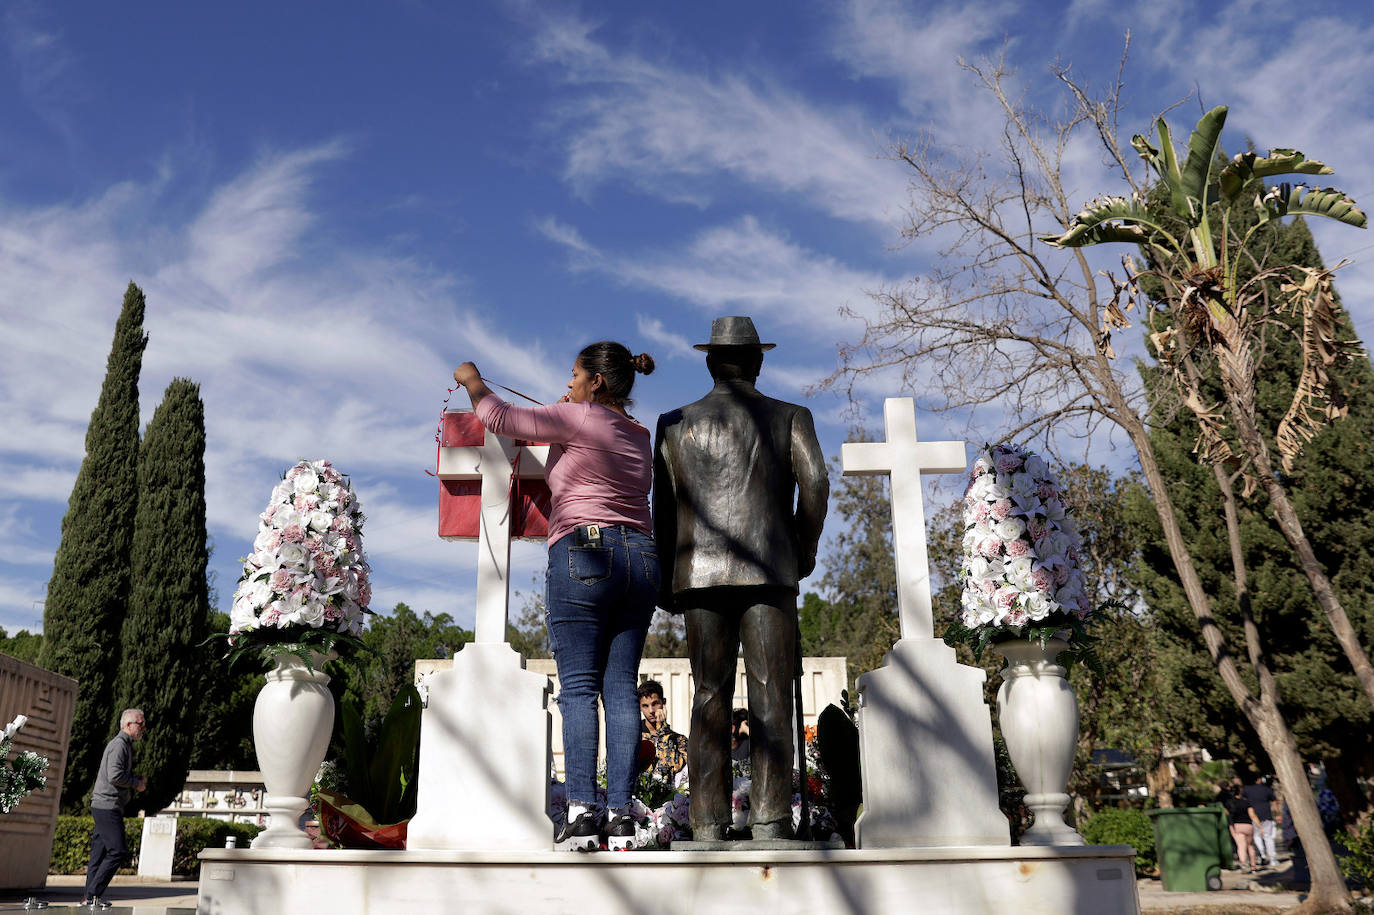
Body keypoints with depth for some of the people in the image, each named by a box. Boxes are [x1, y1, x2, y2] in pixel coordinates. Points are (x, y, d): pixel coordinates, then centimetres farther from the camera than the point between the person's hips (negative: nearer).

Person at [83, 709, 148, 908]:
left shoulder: (125, 745, 20)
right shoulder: (119, 744, -12)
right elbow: (114, 776, -23)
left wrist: (136, 780, 11)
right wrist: (137, 784, -10)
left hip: (107, 807, 10)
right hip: (107, 806, -10)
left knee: (99, 852, 10)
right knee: (118, 850, -12)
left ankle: (90, 896, 14)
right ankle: (93, 894, -8)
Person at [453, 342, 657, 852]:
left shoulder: (581, 417, 1)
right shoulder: (640, 436, 21)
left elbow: (501, 419, 9)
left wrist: (473, 382, 26)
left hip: (584, 551, -6)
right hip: (642, 557, 7)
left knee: (578, 686, -8)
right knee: (621, 687, 1)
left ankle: (581, 813, -13)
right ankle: (621, 817, -3)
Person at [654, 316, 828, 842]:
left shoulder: (675, 424, 15)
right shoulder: (791, 417, 11)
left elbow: (663, 507, 12)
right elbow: (814, 482, -4)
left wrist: (666, 581, 17)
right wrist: (805, 551, 9)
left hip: (700, 572, 2)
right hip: (769, 571, -1)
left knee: (710, 699, 3)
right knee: (771, 698, -2)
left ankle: (709, 825, 0)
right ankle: (770, 819, -7)